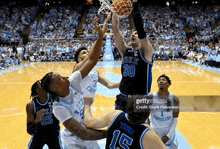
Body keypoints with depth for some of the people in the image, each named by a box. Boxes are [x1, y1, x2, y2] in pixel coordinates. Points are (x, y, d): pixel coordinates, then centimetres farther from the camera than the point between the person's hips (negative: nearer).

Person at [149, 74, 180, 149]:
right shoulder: (151, 98, -11)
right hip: (154, 132, 0)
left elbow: (175, 118, -5)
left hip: (169, 132, 1)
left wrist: (168, 135, -8)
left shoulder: (174, 99, -9)